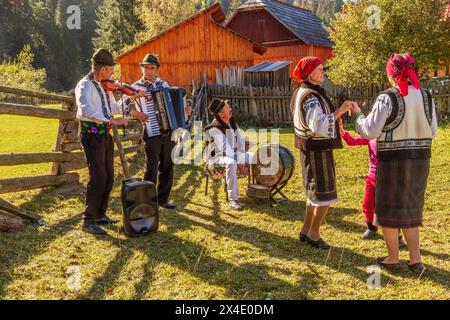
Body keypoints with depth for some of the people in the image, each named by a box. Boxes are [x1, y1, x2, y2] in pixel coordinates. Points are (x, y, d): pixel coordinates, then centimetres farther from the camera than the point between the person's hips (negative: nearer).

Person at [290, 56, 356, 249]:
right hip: (317, 150, -10)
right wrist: (340, 111, -29)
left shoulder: (301, 93, 11)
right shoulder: (310, 96, -20)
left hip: (309, 148, 10)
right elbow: (318, 126, -32)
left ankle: (306, 231, 26)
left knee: (315, 192, 18)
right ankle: (314, 234, 8)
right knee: (326, 194, -1)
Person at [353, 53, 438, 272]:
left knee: (389, 209, 11)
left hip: (393, 160, -5)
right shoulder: (426, 97, 1)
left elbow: (371, 131, -15)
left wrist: (358, 115, 3)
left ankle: (393, 258, 22)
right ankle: (415, 259, 20)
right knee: (410, 209, 19)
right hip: (419, 160, 5)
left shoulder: (388, 98, -15)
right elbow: (432, 131, 7)